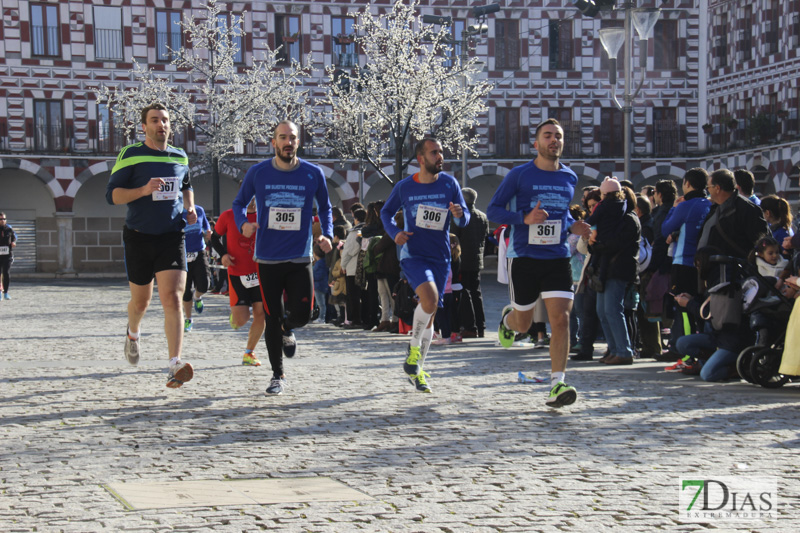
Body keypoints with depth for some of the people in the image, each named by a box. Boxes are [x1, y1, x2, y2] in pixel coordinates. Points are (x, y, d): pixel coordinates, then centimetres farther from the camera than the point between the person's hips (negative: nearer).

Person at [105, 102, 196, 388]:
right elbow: (112, 194, -7)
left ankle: (175, 365, -22)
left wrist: (190, 208, 10)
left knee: (172, 298, -15)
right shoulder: (130, 155, -3)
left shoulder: (180, 157, 10)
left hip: (172, 236, 1)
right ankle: (133, 334, 48)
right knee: (141, 300, 12)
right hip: (139, 237, -1)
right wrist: (143, 190, -22)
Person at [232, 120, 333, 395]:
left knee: (302, 315, -7)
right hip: (267, 258, 0)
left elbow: (324, 207, 15)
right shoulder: (258, 173, -2)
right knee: (272, 319, 1)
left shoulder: (313, 174, 0)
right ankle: (278, 375, 17)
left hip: (300, 258, 0)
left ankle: (286, 329, 31)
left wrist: (326, 234, -2)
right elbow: (239, 203, 11)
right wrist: (243, 223, -10)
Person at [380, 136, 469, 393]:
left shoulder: (449, 183, 1)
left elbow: (465, 218, 4)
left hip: (440, 257, 3)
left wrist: (460, 214, -21)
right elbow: (386, 212, 13)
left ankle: (417, 371, 23)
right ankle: (414, 346, -5)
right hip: (413, 254, -3)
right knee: (430, 298, -29)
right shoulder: (404, 187, -2)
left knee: (430, 315, 8)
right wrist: (395, 232, -6)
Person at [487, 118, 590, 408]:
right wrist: (525, 218, -18)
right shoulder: (519, 175, -4)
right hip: (523, 257, -2)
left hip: (558, 257, 2)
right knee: (523, 323, 10)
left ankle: (557, 384, -10)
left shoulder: (570, 178, 10)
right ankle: (507, 318, 48)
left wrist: (572, 226, 6)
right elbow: (493, 210, -3)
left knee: (561, 319, -12)